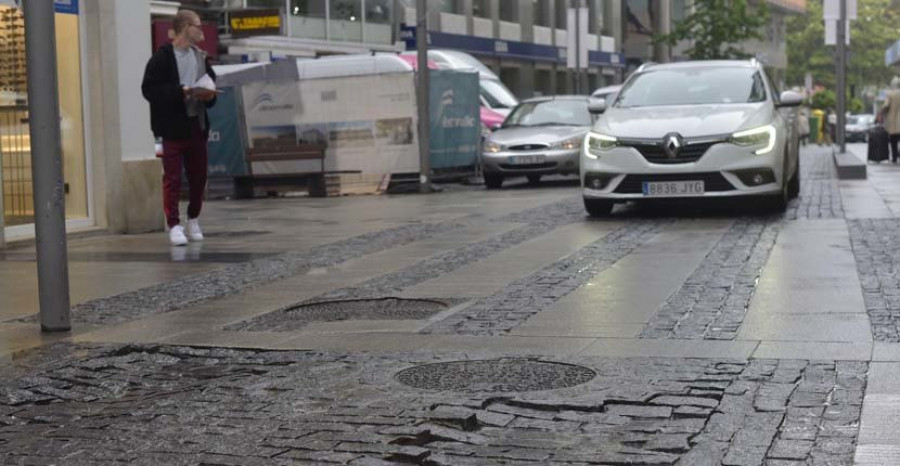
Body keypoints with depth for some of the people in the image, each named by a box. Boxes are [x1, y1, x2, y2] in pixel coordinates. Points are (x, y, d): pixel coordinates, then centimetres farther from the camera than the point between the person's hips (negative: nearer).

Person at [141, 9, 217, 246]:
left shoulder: (201, 57, 12)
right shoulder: (162, 57, -8)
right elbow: (149, 89, -14)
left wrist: (209, 95, -3)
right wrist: (181, 92, -20)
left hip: (197, 125, 6)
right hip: (173, 126, -6)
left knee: (199, 175, 11)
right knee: (172, 178, -3)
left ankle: (193, 220, 27)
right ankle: (174, 225, 1)